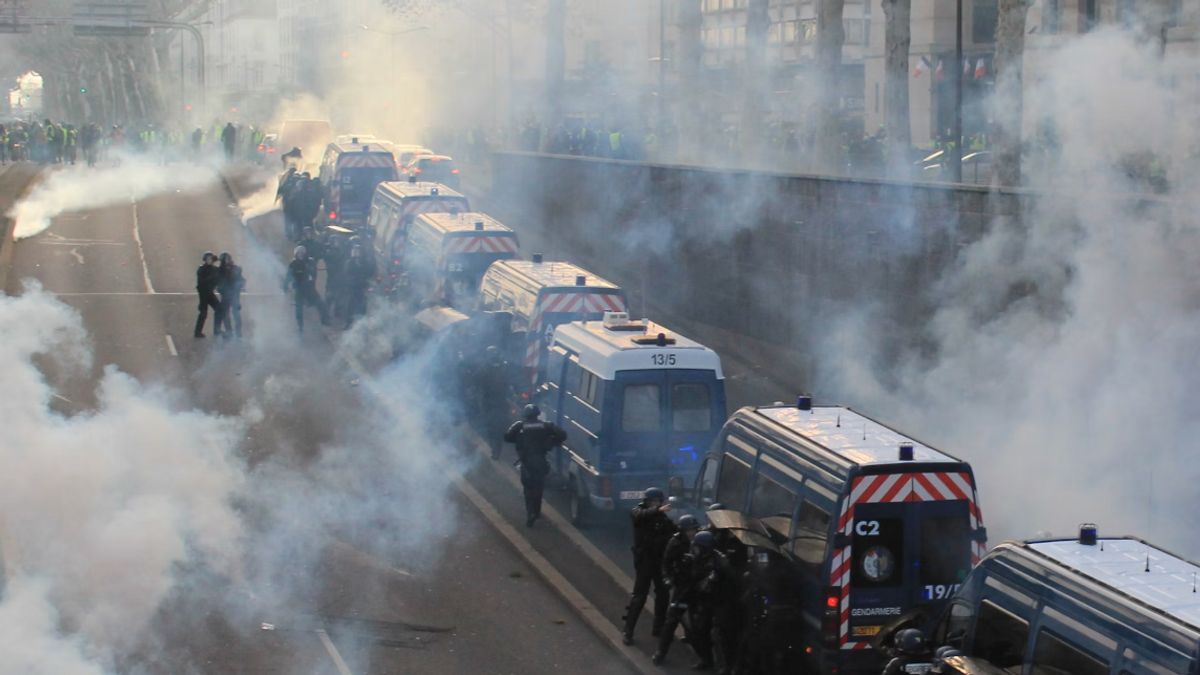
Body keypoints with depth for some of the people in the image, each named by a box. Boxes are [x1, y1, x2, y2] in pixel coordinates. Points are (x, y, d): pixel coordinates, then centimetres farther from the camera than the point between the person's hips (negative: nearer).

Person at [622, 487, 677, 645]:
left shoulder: (662, 516, 7)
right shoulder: (637, 512, -8)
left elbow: (673, 531, 0)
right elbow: (642, 515, -33)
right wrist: (658, 510, -48)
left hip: (660, 560, 5)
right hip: (644, 560, -5)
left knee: (663, 594, 11)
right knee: (639, 595, -8)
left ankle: (659, 628, 24)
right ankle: (628, 631, -4)